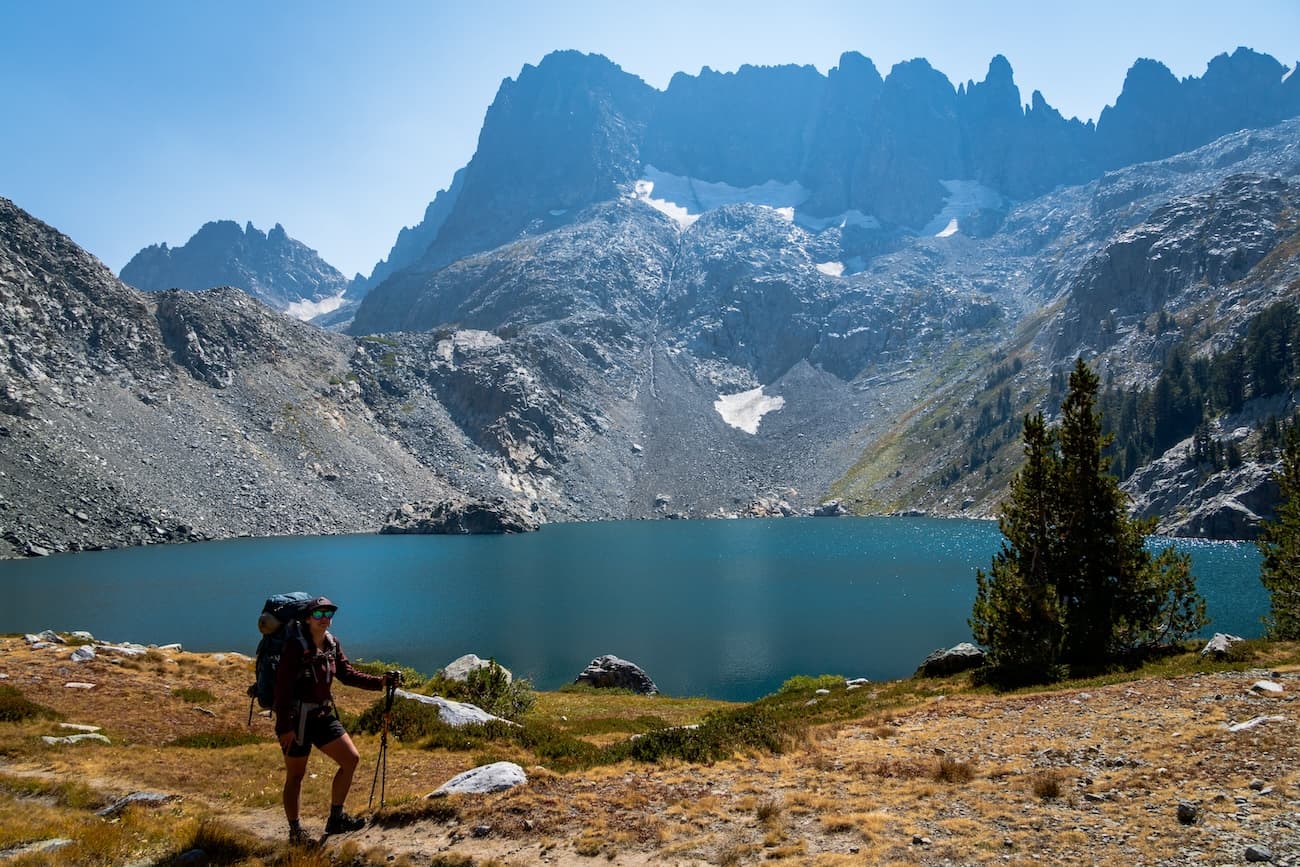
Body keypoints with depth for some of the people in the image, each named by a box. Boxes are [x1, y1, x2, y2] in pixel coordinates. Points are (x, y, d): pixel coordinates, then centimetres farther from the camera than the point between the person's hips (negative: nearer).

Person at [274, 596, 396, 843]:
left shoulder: (332, 643, 2)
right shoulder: (296, 647, -19)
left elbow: (347, 674, 10)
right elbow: (282, 688, -20)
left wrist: (380, 681, 0)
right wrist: (284, 727, -21)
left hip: (323, 715, 7)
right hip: (295, 719, -7)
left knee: (351, 759, 5)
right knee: (295, 776, 6)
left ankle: (336, 818, 17)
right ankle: (295, 832, 21)